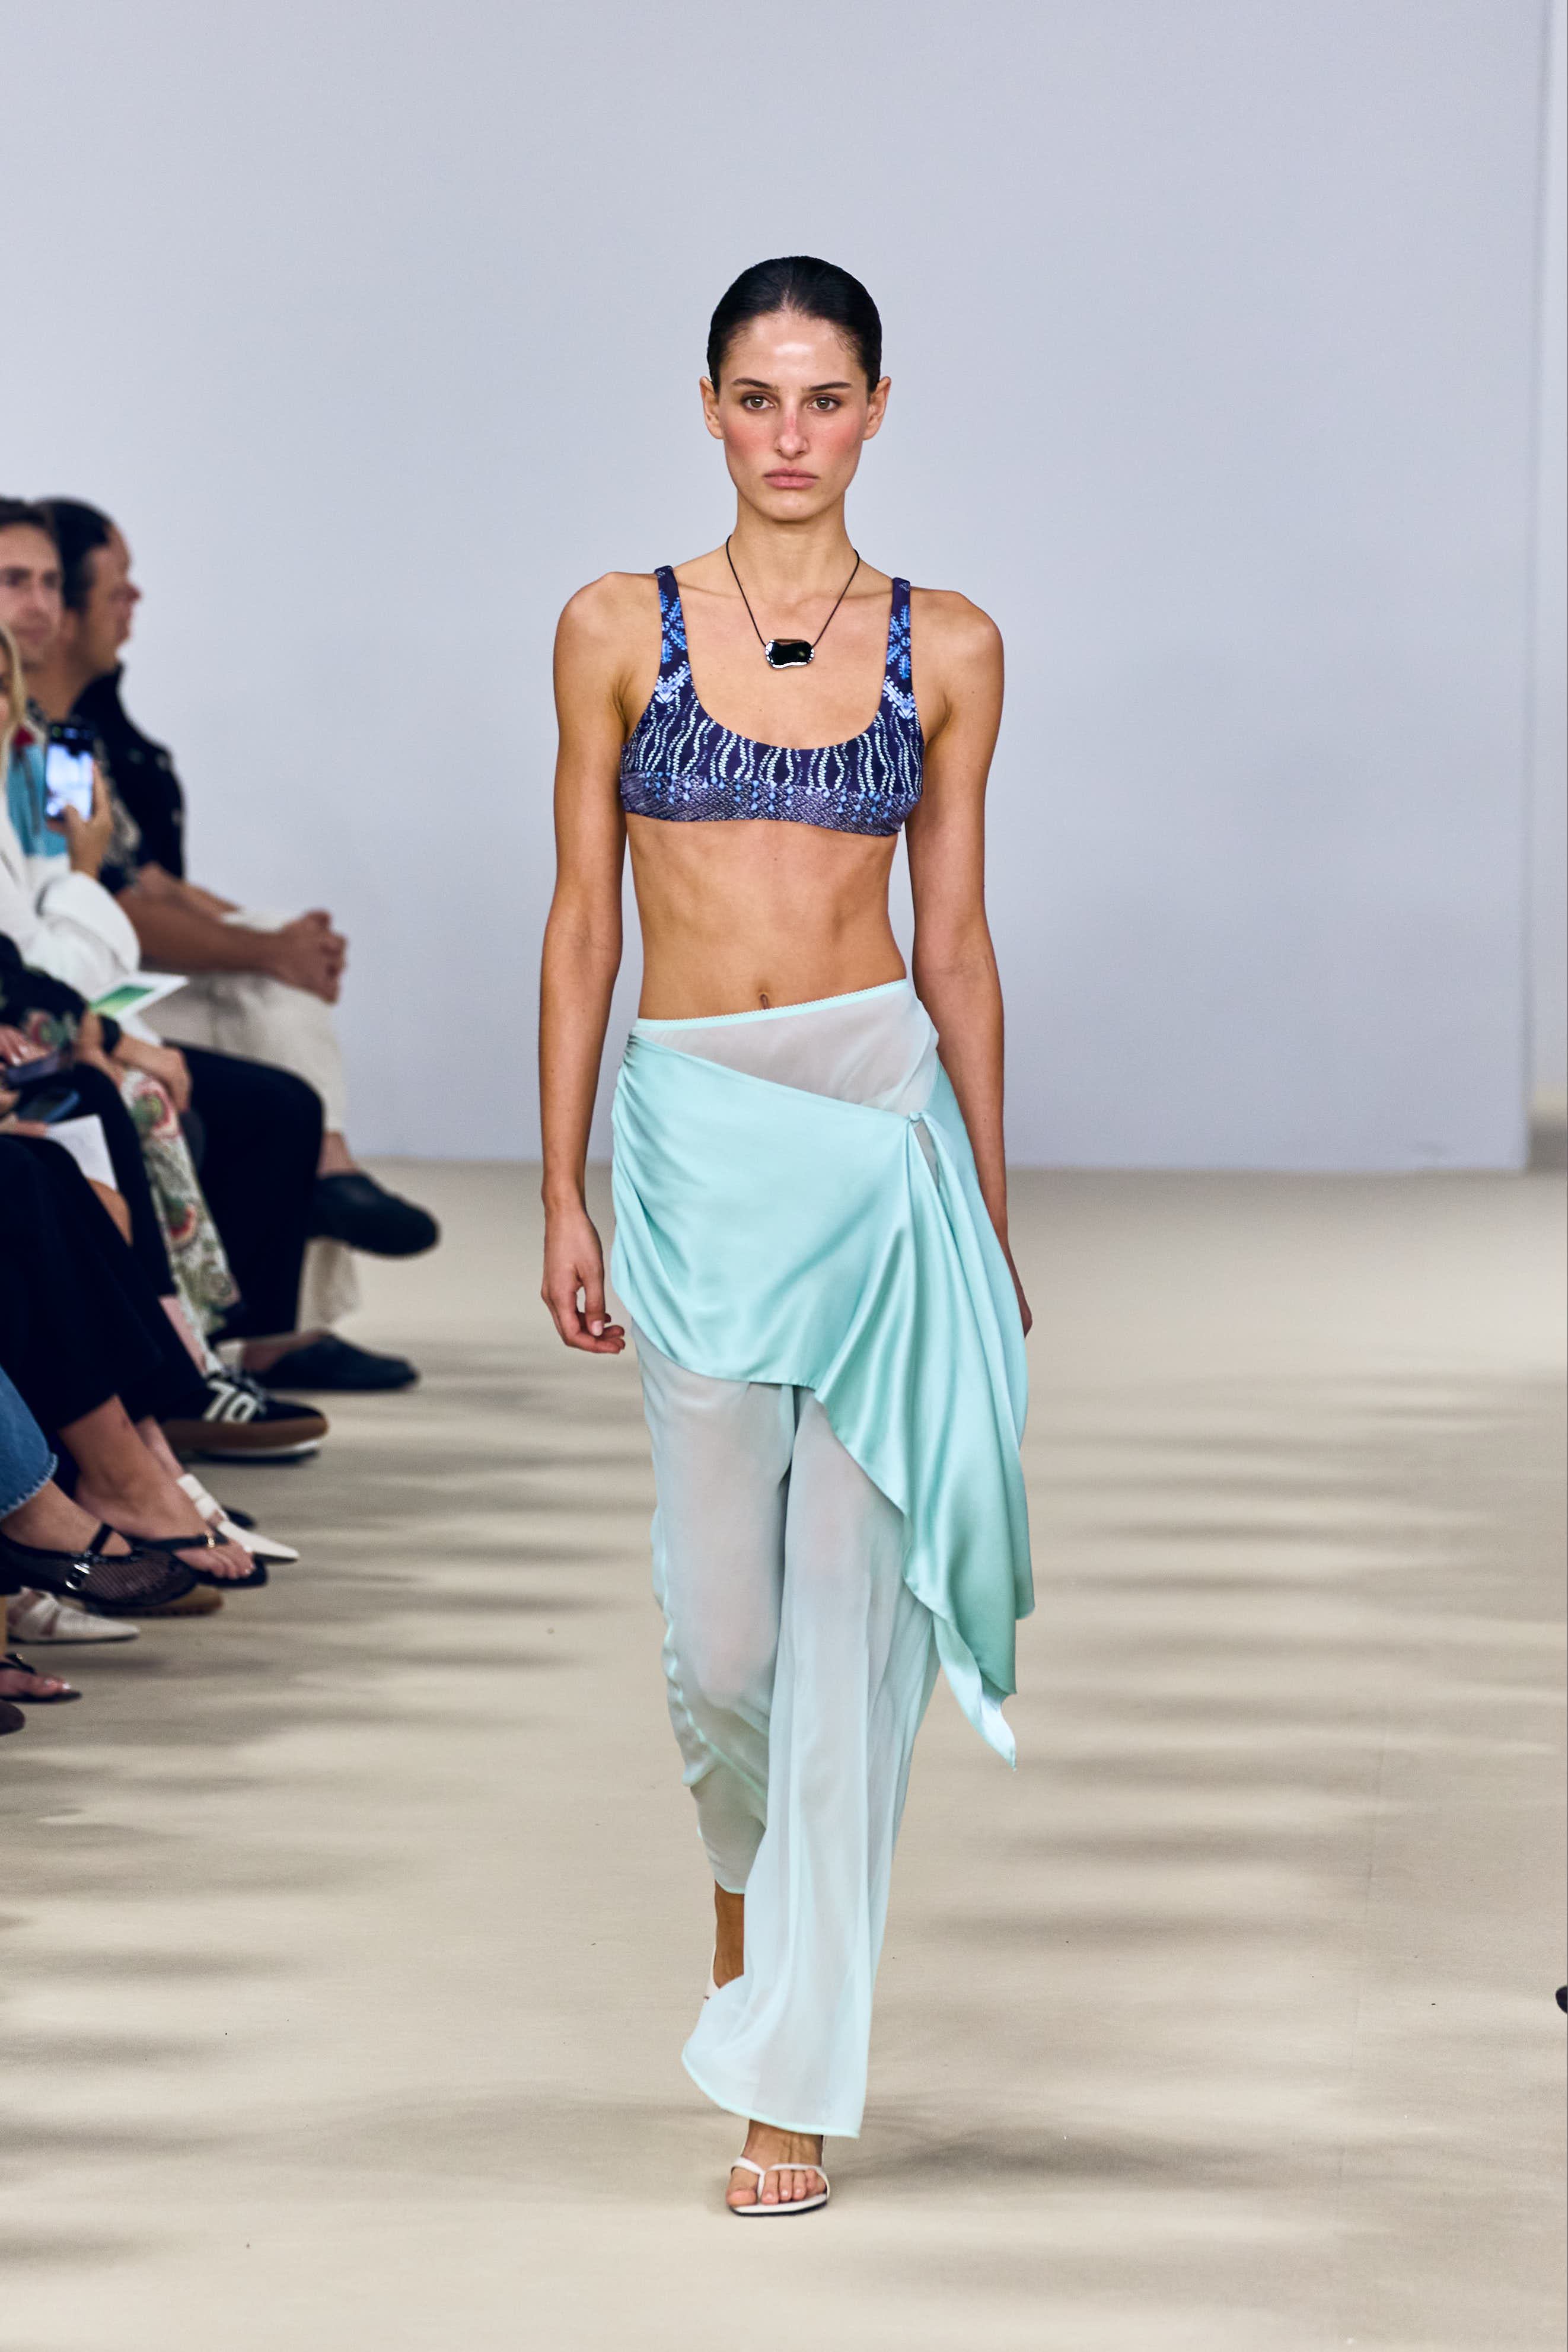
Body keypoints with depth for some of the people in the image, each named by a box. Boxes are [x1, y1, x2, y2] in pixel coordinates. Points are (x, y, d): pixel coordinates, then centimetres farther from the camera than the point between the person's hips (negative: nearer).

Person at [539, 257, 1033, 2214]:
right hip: (695, 1139, 0)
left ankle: (795, 2068, 4)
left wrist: (992, 1218, 10)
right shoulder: (617, 630, 3)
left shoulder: (945, 647, 5)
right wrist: (564, 1198, 2)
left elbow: (956, 939, 9)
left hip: (885, 1126, 0)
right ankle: (748, 1863, 37)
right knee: (719, 1618, 3)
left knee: (849, 1607, -2)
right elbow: (581, 921, 5)